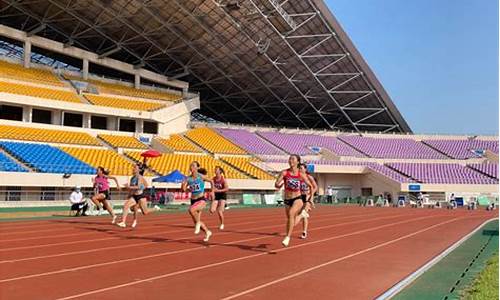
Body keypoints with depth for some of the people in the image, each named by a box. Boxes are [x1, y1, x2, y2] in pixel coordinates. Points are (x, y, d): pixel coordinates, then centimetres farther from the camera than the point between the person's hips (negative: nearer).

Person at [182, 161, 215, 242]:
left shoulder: (201, 176, -8)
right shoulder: (188, 178, 2)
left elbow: (211, 181, 8)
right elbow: (183, 189, 0)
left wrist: (212, 192, 8)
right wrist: (183, 185, -19)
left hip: (202, 200, -5)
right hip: (193, 201, 6)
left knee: (191, 210, -35)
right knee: (196, 221, 12)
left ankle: (198, 223, -9)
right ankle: (207, 232, 37)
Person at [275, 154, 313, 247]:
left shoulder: (301, 175, -6)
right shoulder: (284, 172, -6)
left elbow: (310, 186, 8)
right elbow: (276, 185, -12)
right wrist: (280, 185, -34)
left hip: (297, 199, -3)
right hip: (287, 200, 3)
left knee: (291, 213, -30)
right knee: (289, 218, 16)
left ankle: (288, 237, -30)